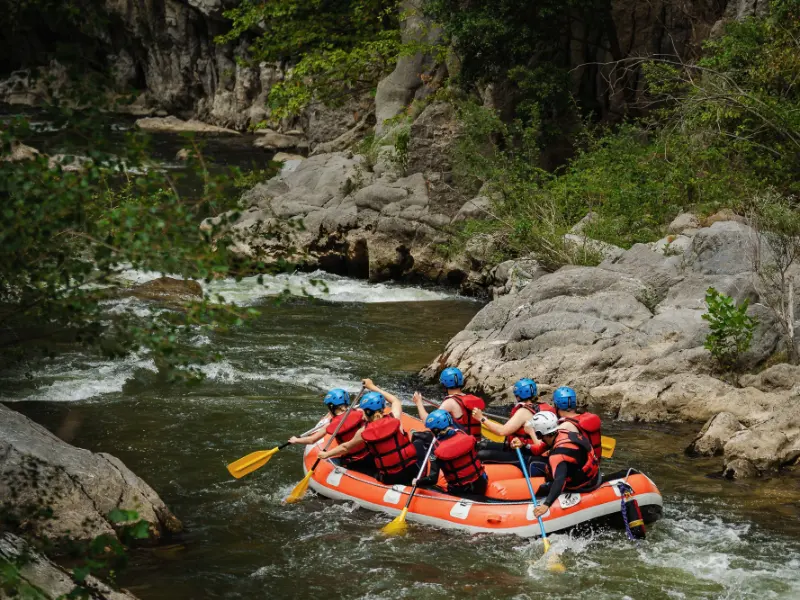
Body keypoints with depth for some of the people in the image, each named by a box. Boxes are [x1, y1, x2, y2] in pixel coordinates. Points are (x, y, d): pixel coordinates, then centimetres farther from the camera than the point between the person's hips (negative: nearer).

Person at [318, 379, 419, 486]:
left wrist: (326, 454, 28)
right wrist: (373, 387, 25)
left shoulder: (364, 432, -6)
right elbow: (396, 401, 16)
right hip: (411, 472, -1)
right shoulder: (394, 419, -7)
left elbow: (345, 448, 12)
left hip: (389, 479, 1)